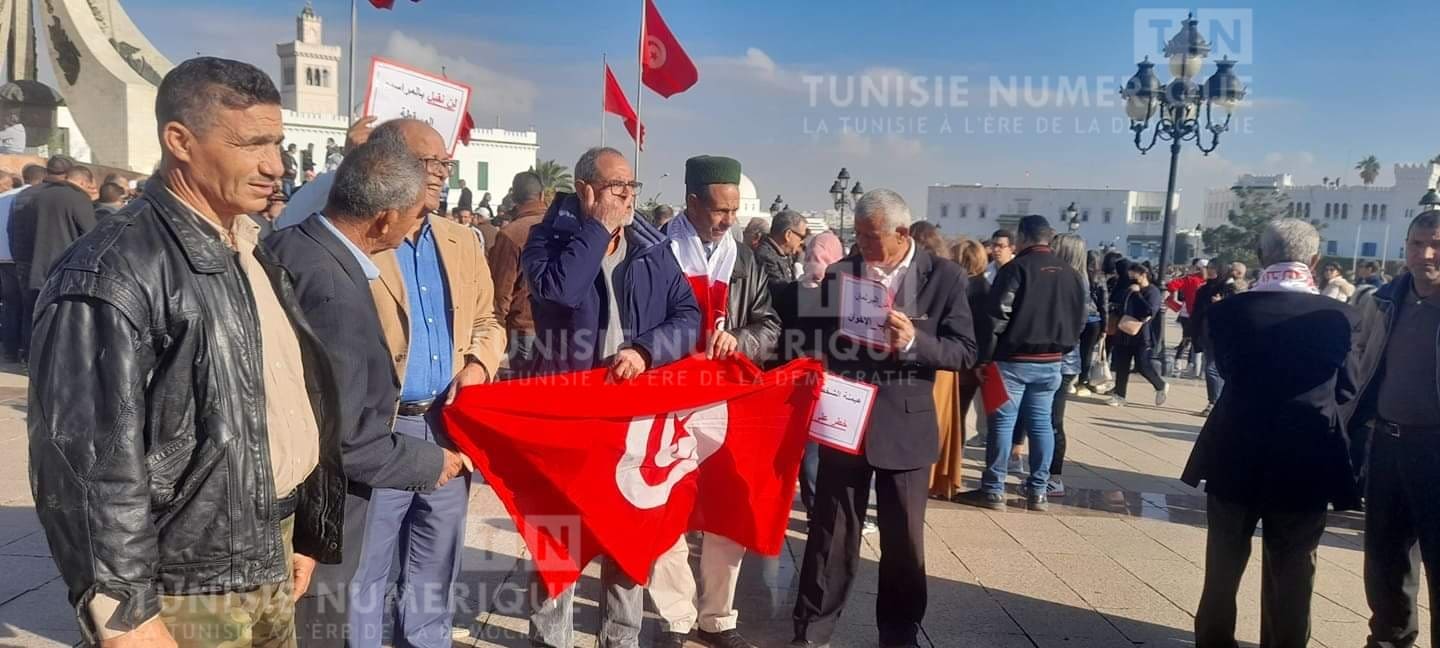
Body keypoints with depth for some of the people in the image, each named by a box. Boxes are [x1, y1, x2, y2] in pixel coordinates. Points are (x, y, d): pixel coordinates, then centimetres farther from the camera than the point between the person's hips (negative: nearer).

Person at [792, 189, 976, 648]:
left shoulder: (944, 277, -5)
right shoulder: (840, 272, -1)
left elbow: (964, 352, -9)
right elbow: (819, 338, 1)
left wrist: (914, 342, -24)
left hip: (905, 425, -1)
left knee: (903, 537, 12)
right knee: (831, 532, 10)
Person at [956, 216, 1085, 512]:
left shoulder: (1016, 268, -9)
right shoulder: (1071, 273, 10)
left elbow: (996, 317, -14)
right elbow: (1080, 318, 14)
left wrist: (985, 356, -9)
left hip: (1013, 359, -5)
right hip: (1051, 362, 5)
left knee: (1002, 422, 0)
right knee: (1041, 422, 10)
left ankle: (993, 490, 3)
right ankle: (1038, 491, 14)